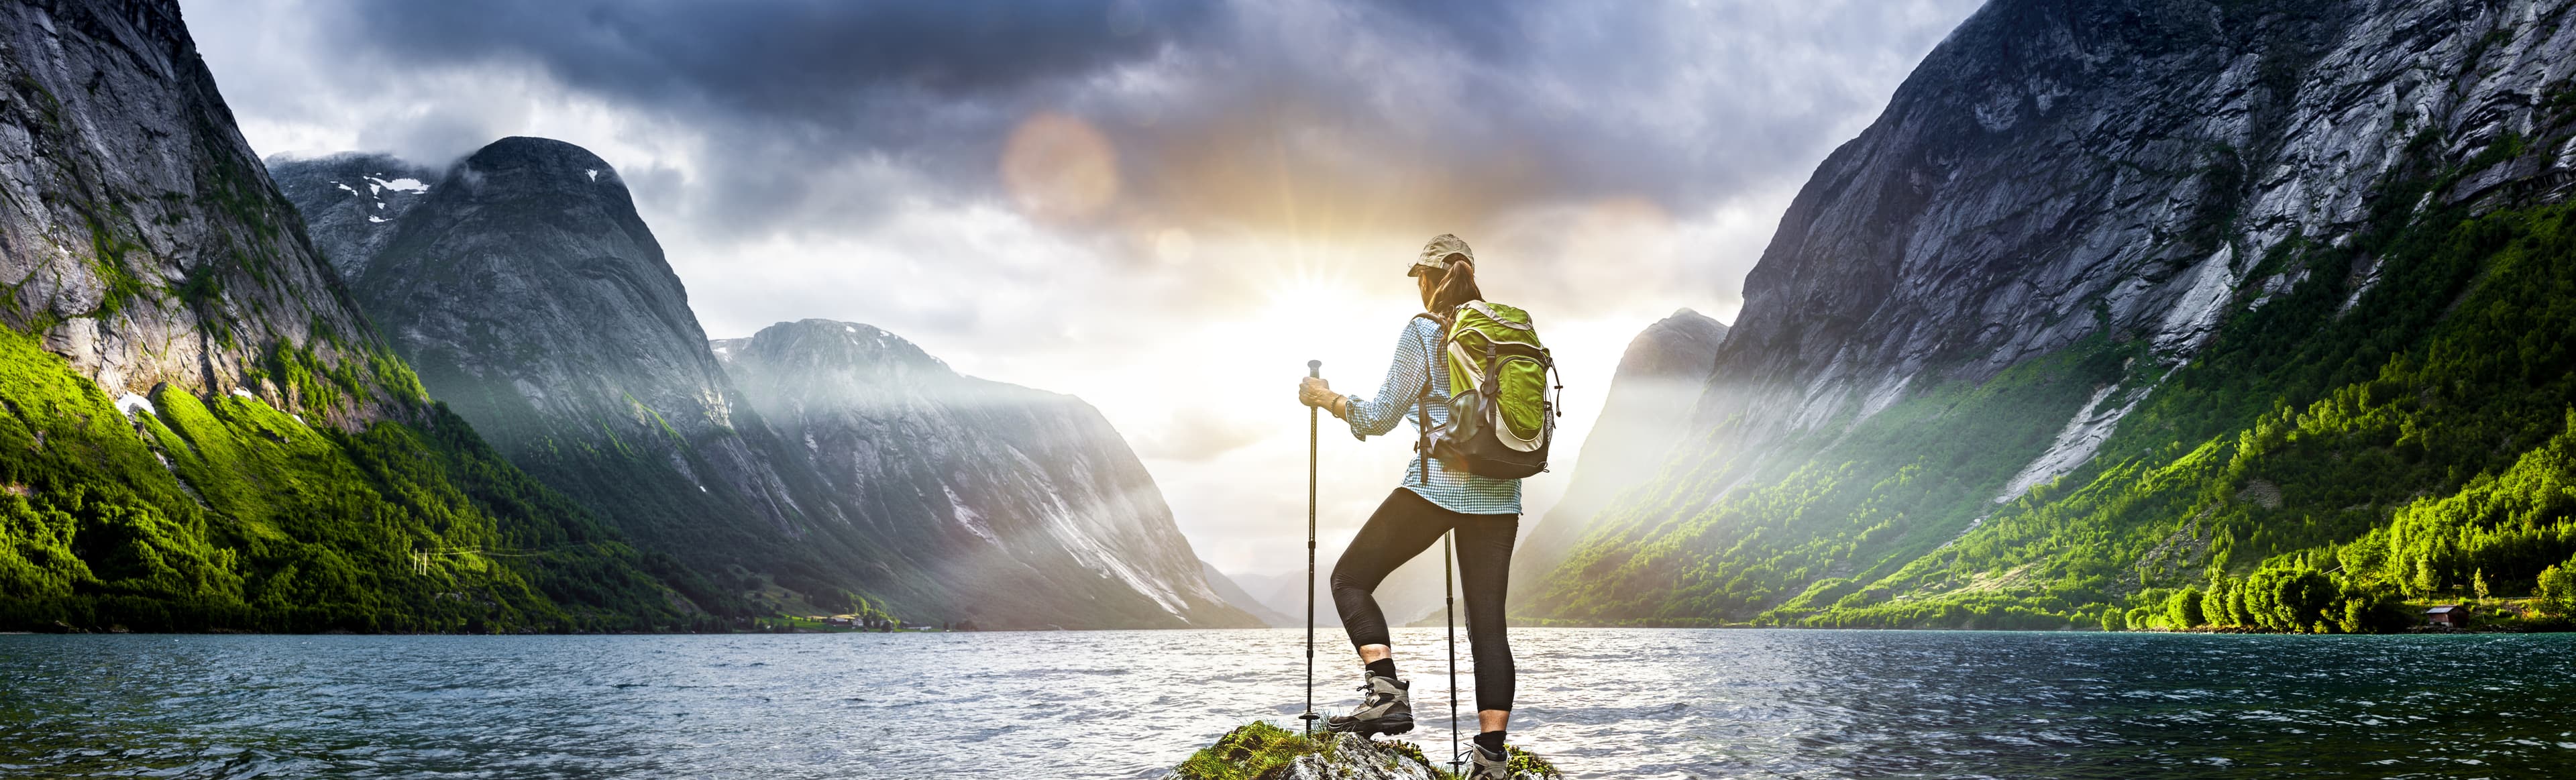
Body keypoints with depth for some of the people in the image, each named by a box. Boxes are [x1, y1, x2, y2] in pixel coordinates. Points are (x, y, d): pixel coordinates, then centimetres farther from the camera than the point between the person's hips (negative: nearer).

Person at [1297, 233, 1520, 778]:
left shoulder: (1423, 330, -3)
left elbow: (1381, 417, -3)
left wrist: (1327, 398, 12)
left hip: (1437, 484, -5)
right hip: (1499, 492, 5)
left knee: (1351, 578, 7)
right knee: (1488, 620, 5)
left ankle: (1387, 693, -12)